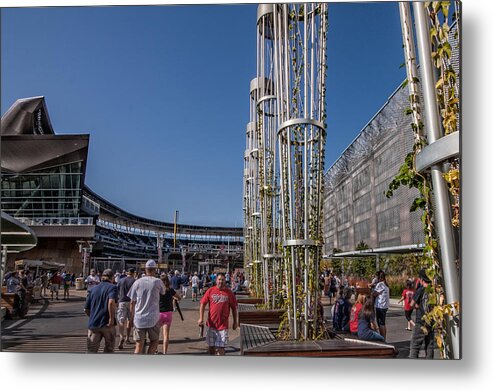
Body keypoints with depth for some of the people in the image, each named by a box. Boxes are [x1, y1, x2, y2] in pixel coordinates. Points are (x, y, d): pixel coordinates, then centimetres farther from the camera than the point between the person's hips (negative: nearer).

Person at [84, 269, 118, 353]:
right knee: (109, 349, 15)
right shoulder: (112, 287, -4)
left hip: (93, 324, 4)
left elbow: (86, 309, 13)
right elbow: (111, 302, -24)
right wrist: (112, 319, -18)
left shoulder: (93, 289, 13)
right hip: (107, 324, -4)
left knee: (91, 351, 6)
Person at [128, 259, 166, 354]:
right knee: (154, 341, 17)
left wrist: (132, 316, 15)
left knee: (139, 345, 7)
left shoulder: (137, 282, 0)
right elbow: (163, 292, 16)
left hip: (138, 319, 2)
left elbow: (132, 302, 4)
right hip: (153, 318, -2)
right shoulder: (157, 282, -5)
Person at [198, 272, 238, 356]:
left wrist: (235, 322, 6)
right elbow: (203, 304, 2)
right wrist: (201, 318, -6)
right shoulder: (210, 291, -1)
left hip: (223, 325, -1)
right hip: (211, 323, 2)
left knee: (221, 347, -4)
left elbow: (234, 308, 5)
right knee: (211, 346, 14)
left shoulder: (229, 292, -1)